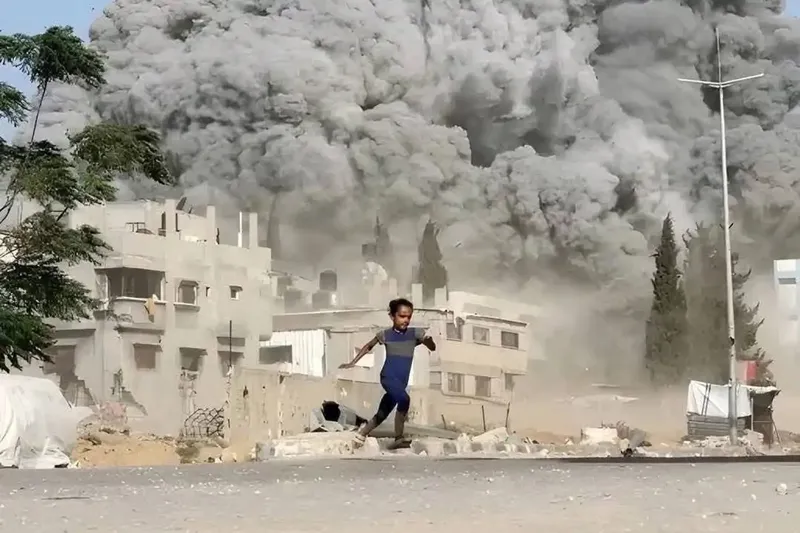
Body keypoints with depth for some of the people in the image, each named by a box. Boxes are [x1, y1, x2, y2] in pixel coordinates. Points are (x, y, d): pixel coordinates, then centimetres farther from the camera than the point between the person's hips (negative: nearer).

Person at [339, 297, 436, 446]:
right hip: (388, 377, -4)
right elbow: (368, 347, 14)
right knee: (404, 399, -32)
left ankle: (362, 433, 39)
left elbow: (433, 348, -5)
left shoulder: (415, 333, 0)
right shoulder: (385, 334, -2)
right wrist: (352, 363, 15)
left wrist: (428, 340, -27)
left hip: (401, 382, 4)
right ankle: (399, 438, -26)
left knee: (381, 415, 15)